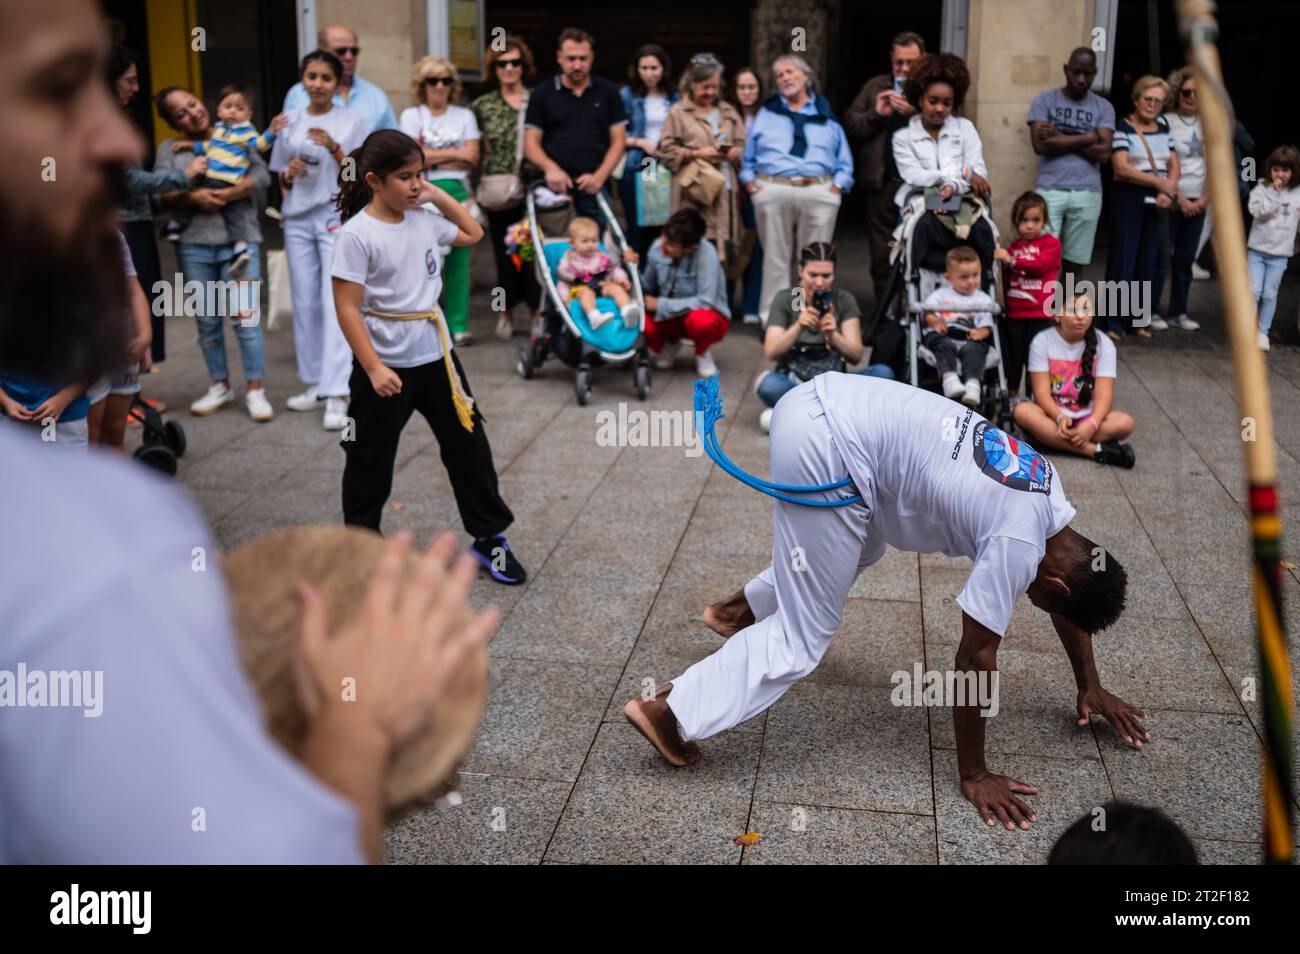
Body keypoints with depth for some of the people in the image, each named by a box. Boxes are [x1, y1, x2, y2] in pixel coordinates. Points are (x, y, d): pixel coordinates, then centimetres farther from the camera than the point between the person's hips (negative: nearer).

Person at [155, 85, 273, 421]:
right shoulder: (170, 149, 12)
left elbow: (261, 176, -4)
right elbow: (161, 195, 2)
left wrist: (230, 194, -17)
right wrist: (191, 196, -15)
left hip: (238, 240, -2)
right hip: (193, 244, 3)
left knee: (245, 316, -7)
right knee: (207, 321, 9)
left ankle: (255, 390, 1)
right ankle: (220, 386, 22)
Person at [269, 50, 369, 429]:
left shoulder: (351, 120, 2)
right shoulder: (290, 122, 12)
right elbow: (282, 181, 18)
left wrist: (333, 147, -17)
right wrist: (290, 172, -4)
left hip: (338, 216, -4)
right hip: (297, 219, 4)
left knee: (336, 303, -12)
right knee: (305, 303, 5)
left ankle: (337, 395, -15)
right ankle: (315, 385, 16)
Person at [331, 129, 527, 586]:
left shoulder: (424, 220, 3)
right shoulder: (357, 235, -15)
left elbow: (473, 233, 22)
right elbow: (347, 309, -17)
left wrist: (439, 195, 8)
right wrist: (373, 368, -22)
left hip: (435, 355, 6)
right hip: (385, 364, -6)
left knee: (469, 445, 11)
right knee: (370, 461, 10)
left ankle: (489, 537, 25)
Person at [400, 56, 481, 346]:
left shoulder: (464, 116, 15)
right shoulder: (411, 115, 10)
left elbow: (471, 158, 3)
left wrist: (432, 158, -4)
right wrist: (454, 153, -1)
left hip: (458, 192, 2)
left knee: (458, 262, -1)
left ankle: (458, 325, 3)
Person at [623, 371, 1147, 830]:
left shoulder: (1046, 491, 15)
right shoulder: (1018, 544, -10)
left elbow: (1063, 591, 31)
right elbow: (976, 657, -4)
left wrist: (1091, 686, 39)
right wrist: (973, 774, 6)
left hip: (826, 402, 9)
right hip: (829, 443, -9)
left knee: (860, 545, 35)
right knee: (805, 636, 0)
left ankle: (744, 609, 50)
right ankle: (671, 712, -1)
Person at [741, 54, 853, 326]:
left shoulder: (826, 113, 15)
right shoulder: (767, 113, 16)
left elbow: (844, 159, 12)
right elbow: (748, 155, 14)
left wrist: (837, 187, -2)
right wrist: (751, 184, 1)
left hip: (819, 193, 0)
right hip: (772, 192, 0)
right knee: (776, 259, 0)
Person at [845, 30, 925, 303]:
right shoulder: (876, 87, 13)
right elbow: (850, 125, 7)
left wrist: (914, 112, -20)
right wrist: (876, 114, -9)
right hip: (882, 182, 3)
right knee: (882, 255, 9)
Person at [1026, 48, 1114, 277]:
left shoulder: (1104, 108, 9)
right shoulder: (1045, 100, 5)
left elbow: (1103, 153, -3)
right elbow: (1041, 145, -8)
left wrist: (1061, 138, -7)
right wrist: (1086, 138, -4)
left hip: (1087, 193, 2)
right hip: (1049, 190, -2)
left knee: (1075, 262, 6)